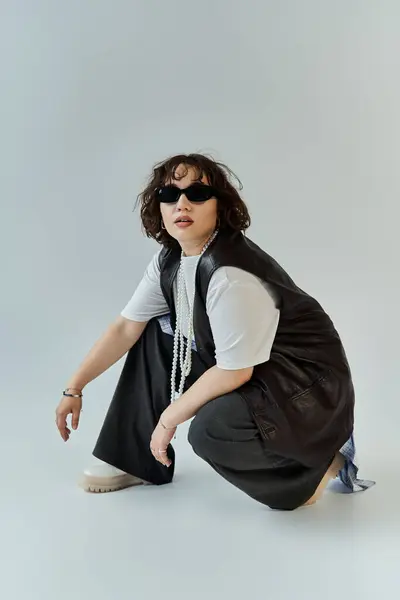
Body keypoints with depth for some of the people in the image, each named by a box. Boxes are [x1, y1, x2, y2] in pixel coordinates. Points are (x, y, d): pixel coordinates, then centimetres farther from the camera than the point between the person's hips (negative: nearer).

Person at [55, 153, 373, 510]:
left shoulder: (230, 274, -29)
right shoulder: (170, 261, -2)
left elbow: (233, 373, -25)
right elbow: (126, 328, 5)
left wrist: (168, 420, -14)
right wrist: (74, 389, 5)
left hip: (309, 388, -8)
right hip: (248, 376, 9)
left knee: (212, 430, -34)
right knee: (154, 333, 7)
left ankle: (317, 462, -4)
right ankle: (137, 462, 15)